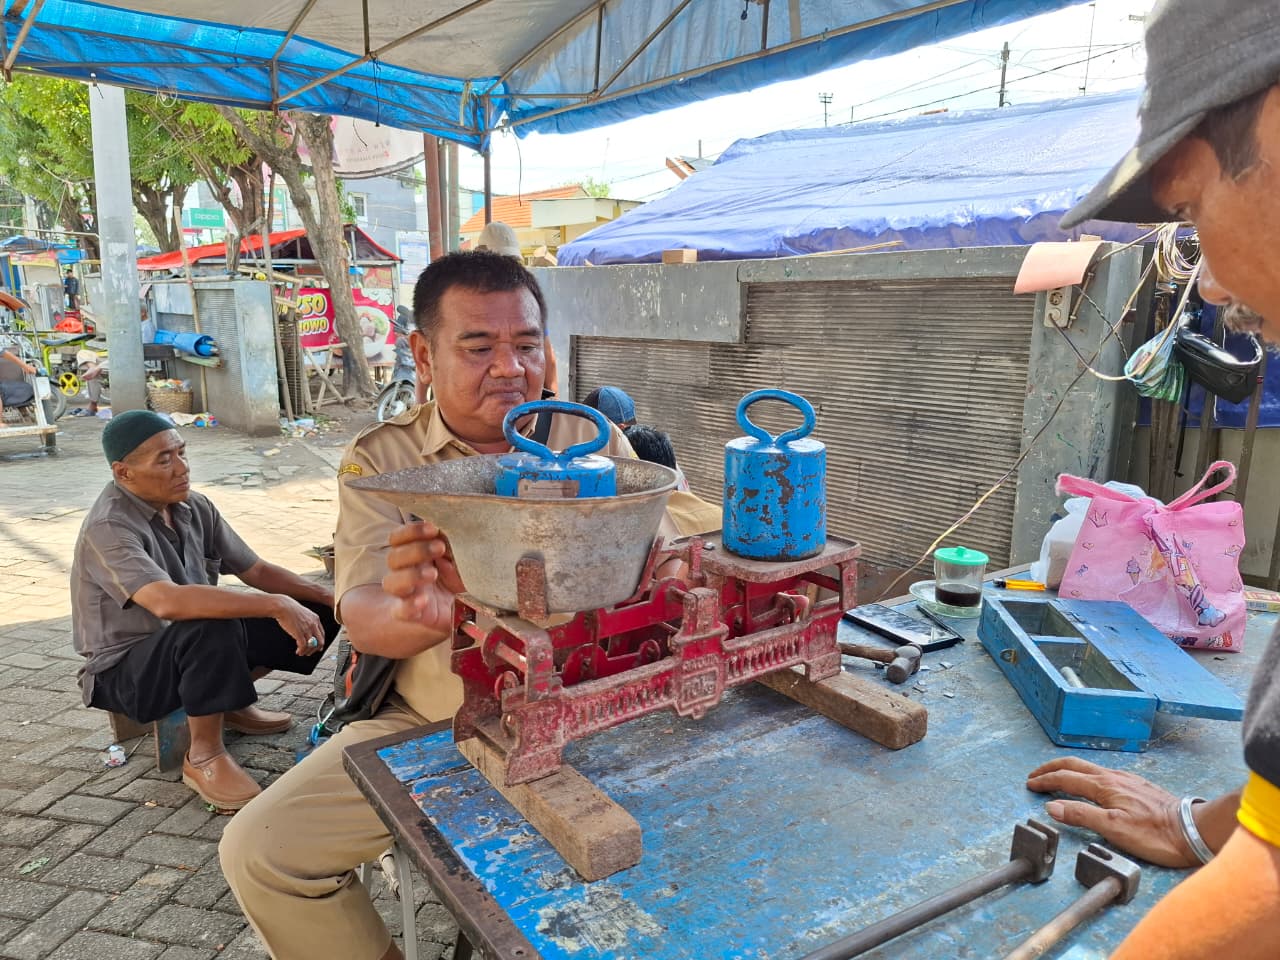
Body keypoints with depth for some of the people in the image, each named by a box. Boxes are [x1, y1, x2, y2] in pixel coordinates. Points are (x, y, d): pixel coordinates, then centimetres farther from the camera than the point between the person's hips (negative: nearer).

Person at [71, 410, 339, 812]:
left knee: (316, 612, -4)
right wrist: (277, 605, -45)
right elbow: (168, 602, -43)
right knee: (211, 628, -39)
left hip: (191, 647, 7)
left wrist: (328, 597, -11)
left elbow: (255, 570, 2)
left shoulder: (193, 506, -3)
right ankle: (203, 756, -17)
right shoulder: (108, 528, -26)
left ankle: (231, 702, 13)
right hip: (125, 670, -7)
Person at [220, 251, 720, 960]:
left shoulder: (593, 439, 0)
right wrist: (418, 615, -38)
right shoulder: (381, 459, -1)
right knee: (258, 851, -8)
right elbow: (361, 618, -13)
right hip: (427, 724, 1)